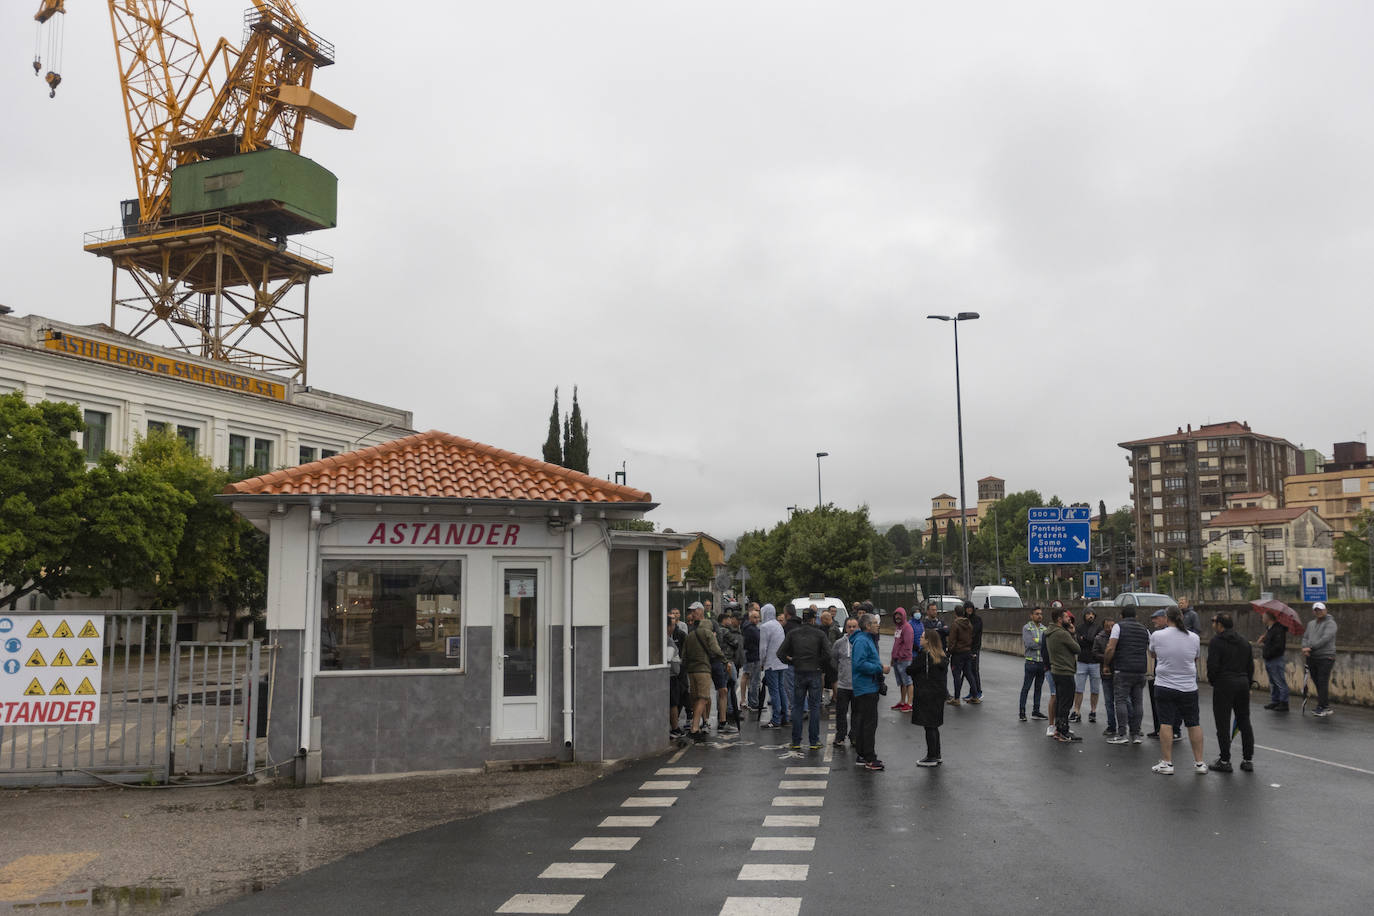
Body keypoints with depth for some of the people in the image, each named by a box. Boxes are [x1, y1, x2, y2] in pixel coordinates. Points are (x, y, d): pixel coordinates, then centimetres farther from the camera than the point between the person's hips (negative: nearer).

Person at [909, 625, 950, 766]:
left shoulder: (923, 655, -16)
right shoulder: (941, 655, 8)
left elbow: (913, 670, -11)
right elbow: (946, 673, 13)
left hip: (926, 695, -8)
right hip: (939, 693, 8)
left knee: (929, 726, -2)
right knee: (934, 726, 16)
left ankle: (931, 758, 1)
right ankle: (936, 755, 23)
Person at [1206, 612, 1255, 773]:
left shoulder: (1216, 642, -10)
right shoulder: (1243, 642, 13)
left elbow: (1212, 665, -17)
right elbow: (1251, 666, 14)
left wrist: (1211, 680, 1)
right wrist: (1247, 684, 20)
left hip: (1224, 685, -7)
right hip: (1243, 684, 7)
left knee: (1223, 724, -1)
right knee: (1244, 722, 13)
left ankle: (1225, 761, 2)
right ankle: (1247, 759, 16)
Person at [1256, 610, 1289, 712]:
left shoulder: (1278, 629, -19)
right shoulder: (1268, 628, 12)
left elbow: (1278, 646, -25)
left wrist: (1267, 653, -18)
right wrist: (1263, 638, 7)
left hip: (1276, 660, -10)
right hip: (1269, 660, 10)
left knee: (1280, 682, -4)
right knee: (1272, 682, 18)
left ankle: (1284, 703, 2)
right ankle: (1274, 701, 27)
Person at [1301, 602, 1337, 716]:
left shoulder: (1330, 623, -5)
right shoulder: (1311, 624, 18)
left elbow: (1325, 639, -17)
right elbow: (1305, 637, 13)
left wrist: (1311, 647, -18)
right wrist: (1305, 648, -7)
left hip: (1325, 658, -7)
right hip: (1312, 658, 7)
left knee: (1322, 682, -8)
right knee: (1317, 683, 9)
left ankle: (1322, 707, -4)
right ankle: (1326, 706, 18)